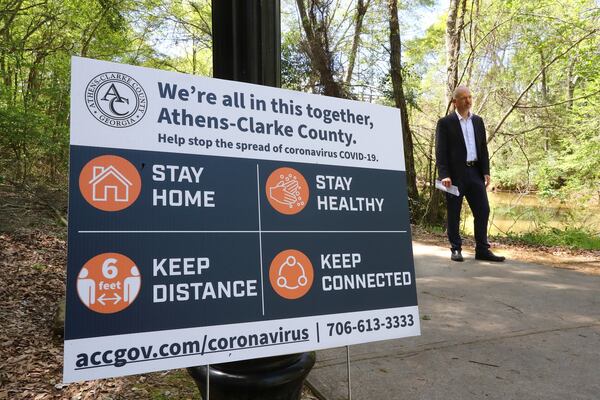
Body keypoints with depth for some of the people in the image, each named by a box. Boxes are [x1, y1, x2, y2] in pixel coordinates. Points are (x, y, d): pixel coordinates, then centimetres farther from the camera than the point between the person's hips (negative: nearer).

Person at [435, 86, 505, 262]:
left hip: (475, 172, 5)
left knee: (483, 210, 3)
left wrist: (486, 172, 4)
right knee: (454, 213, 3)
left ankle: (482, 250, 12)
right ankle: (456, 249, 14)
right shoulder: (445, 122, -2)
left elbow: (483, 148, 14)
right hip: (455, 173, -5)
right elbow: (440, 151, -7)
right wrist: (444, 175, -16)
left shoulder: (478, 121, 14)